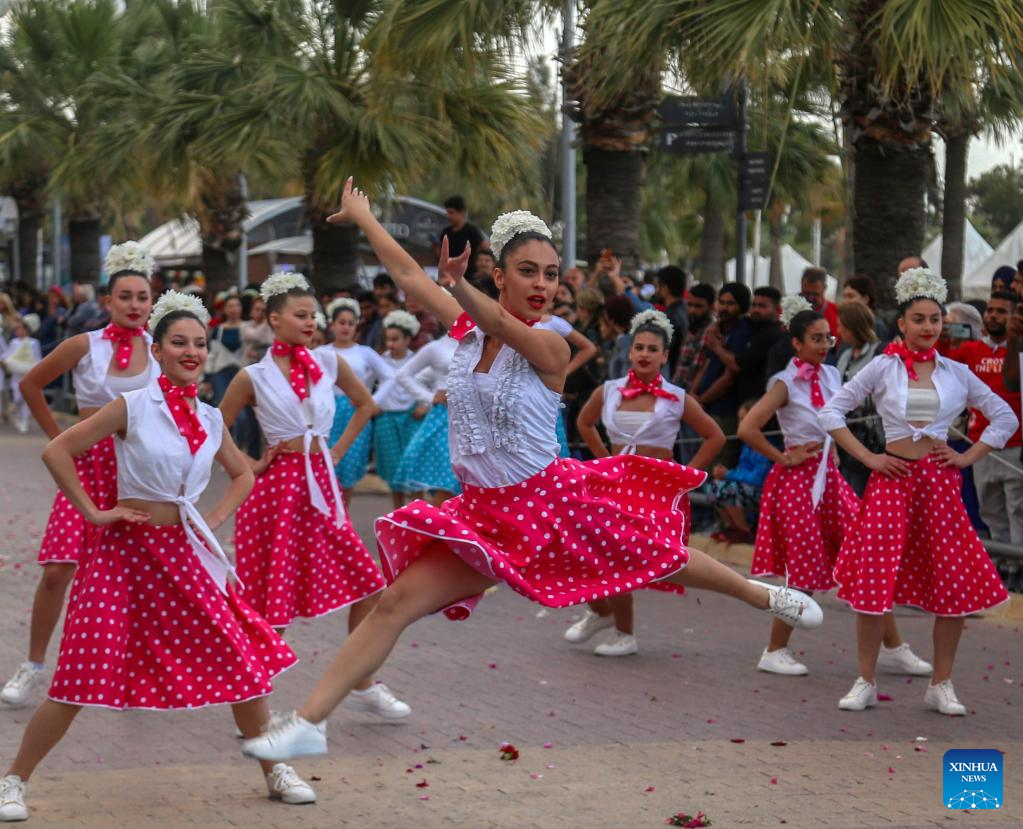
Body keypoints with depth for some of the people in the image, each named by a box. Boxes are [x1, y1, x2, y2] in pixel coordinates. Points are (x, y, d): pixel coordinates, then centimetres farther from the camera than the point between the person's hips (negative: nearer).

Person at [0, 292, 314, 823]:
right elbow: (57, 451, -9)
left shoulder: (210, 419, 8)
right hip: (126, 549, -5)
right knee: (83, 677, -7)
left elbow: (243, 474, 25)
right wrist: (93, 512, -9)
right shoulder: (133, 407, -8)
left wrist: (216, 519, 10)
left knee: (244, 661, 2)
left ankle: (275, 770, 19)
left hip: (184, 554, 5)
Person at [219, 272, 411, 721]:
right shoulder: (254, 376, -5)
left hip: (321, 483, 4)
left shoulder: (329, 363, 4)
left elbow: (365, 404, 19)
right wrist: (248, 466, -4)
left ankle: (363, 686, 15)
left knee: (365, 583, 1)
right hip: (277, 486, -4)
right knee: (272, 599, 0)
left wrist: (339, 448, 10)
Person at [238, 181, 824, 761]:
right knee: (396, 602, -9)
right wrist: (360, 214, 15)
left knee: (661, 560, 15)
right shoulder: (467, 328, -1)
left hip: (552, 497, -3)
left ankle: (763, 594, 44)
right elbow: (406, 272, 8)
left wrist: (461, 285, -59)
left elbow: (502, 325, -40)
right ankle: (310, 721, -8)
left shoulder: (550, 346, -17)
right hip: (486, 513, 4)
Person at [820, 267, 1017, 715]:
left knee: (955, 582, -1)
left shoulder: (956, 373, 7)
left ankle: (941, 685, 12)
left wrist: (968, 456, 3)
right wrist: (867, 457, -6)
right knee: (873, 578, -6)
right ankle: (865, 682, 6)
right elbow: (831, 412, 0)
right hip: (893, 477, -2)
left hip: (939, 480, 2)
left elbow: (1005, 417, 14)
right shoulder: (883, 368, 2)